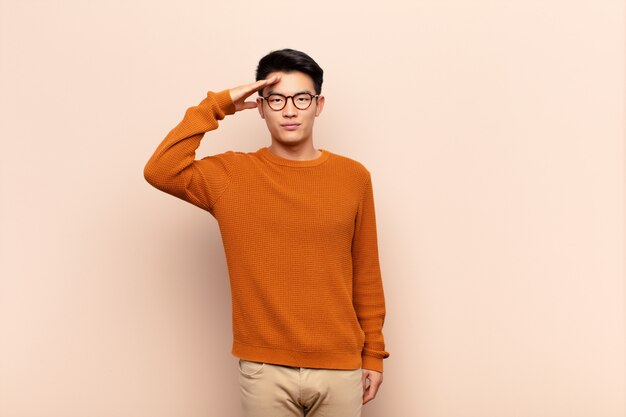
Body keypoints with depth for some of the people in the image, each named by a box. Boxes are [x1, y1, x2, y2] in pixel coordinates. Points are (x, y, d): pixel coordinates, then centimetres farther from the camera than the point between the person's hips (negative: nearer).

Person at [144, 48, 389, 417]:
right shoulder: (231, 175, -2)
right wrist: (215, 107, -12)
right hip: (265, 369, -1)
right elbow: (161, 171, -18)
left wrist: (373, 353, 7)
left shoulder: (353, 177, 0)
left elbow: (366, 274, 5)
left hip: (339, 368, 1)